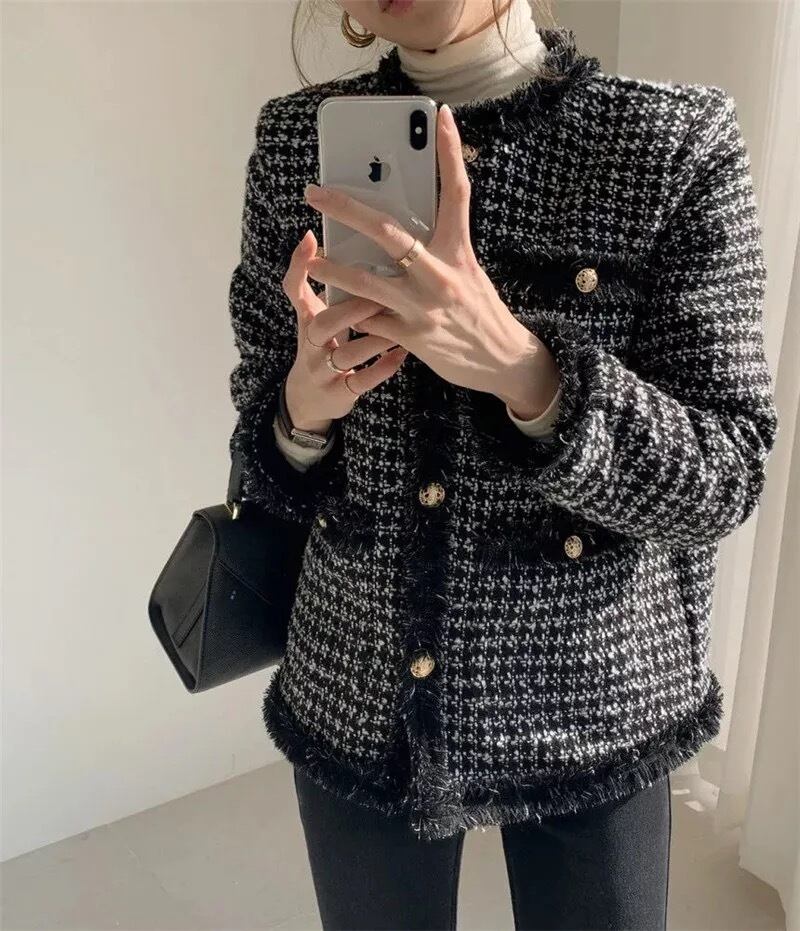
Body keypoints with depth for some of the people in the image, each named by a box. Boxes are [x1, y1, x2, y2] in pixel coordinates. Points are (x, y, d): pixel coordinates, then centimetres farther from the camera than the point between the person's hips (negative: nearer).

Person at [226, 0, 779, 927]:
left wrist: (523, 370, -32)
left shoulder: (677, 143, -12)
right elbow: (267, 445, 2)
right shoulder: (297, 141, -4)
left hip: (587, 710, -1)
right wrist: (304, 407, -21)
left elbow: (723, 479, -15)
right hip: (358, 702, 3)